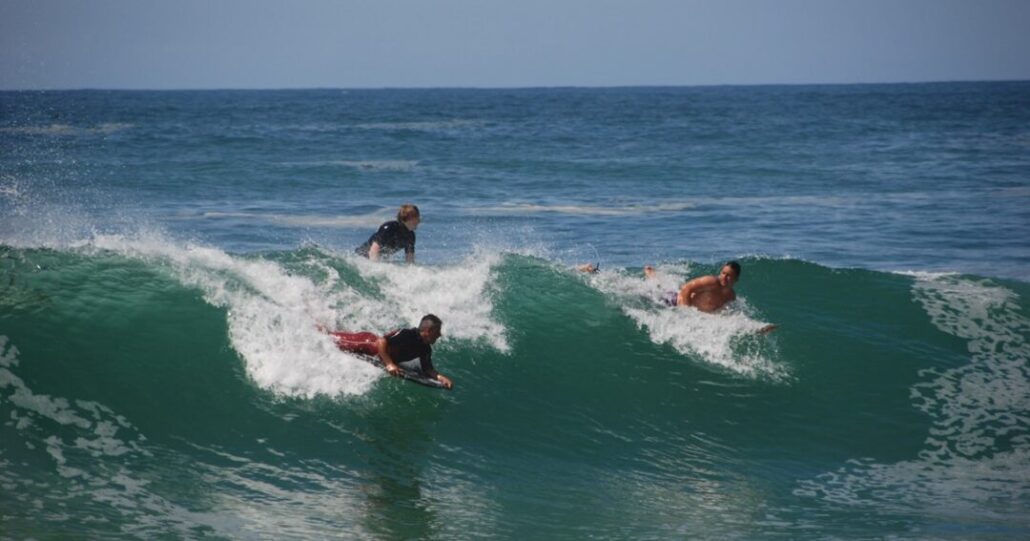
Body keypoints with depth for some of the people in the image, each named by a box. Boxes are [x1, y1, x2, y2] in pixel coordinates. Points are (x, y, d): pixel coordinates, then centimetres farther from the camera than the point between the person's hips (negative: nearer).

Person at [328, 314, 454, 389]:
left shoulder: (426, 350, -13)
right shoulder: (407, 334, -37)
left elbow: (427, 369, -7)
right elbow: (381, 341, -38)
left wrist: (440, 377, -27)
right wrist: (389, 364, -45)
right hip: (368, 343, -6)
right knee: (334, 339, 7)